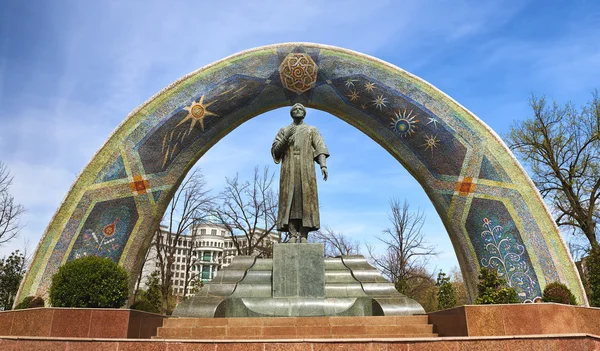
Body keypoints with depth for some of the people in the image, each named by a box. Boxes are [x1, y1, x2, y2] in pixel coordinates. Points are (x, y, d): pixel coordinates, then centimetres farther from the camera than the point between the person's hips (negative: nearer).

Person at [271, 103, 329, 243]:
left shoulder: (312, 130, 18)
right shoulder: (283, 130, 20)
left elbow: (320, 148, 4)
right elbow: (275, 150, 10)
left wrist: (323, 165, -13)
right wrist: (285, 137, -5)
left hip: (306, 169, -1)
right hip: (289, 169, 1)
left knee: (305, 199, -10)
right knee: (290, 200, -9)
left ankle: (304, 235, -11)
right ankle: (293, 235, -10)